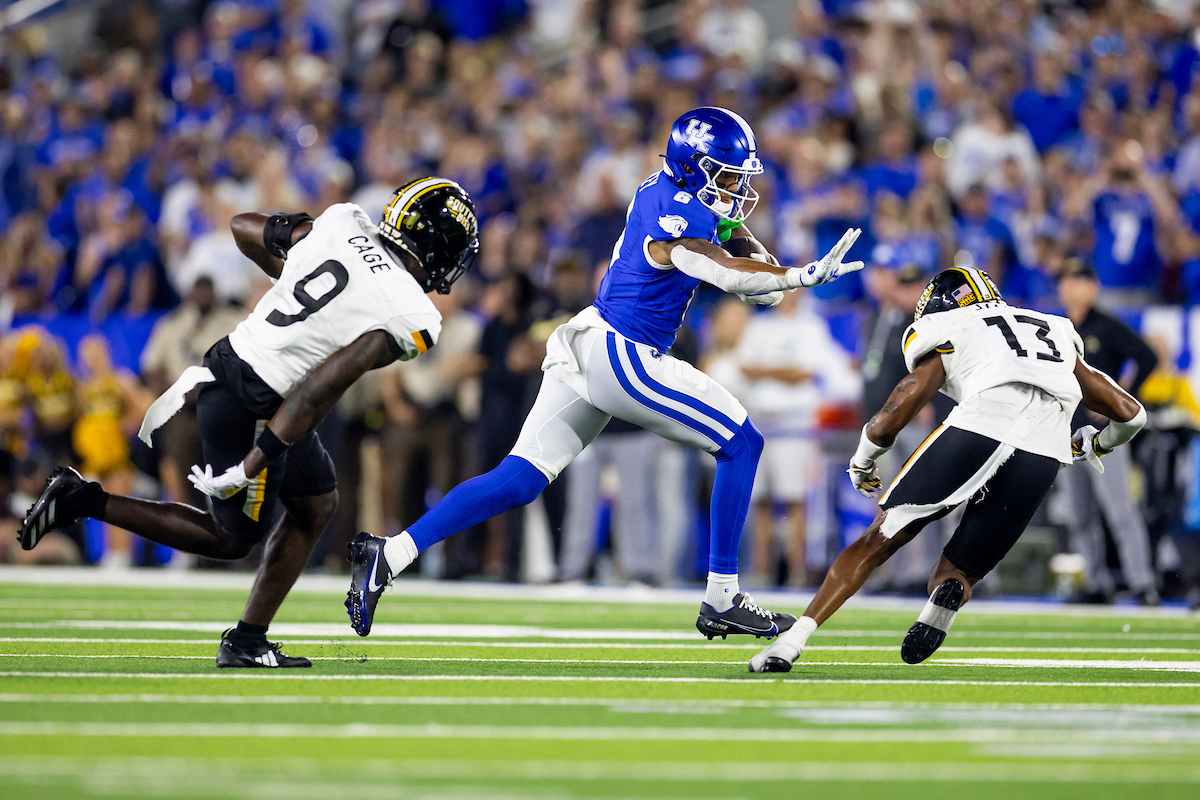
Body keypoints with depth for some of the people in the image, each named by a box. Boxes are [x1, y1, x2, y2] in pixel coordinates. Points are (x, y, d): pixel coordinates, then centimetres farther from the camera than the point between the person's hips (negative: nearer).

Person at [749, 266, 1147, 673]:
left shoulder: (945, 344, 22)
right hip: (1043, 457, 3)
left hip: (980, 426, -3)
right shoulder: (1056, 332, 35)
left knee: (877, 542, 13)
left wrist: (862, 465, 33)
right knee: (953, 574, 16)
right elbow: (1130, 413, 34)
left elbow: (886, 424, 13)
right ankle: (950, 592, -20)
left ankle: (793, 640, 2)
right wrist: (1095, 446, 55)